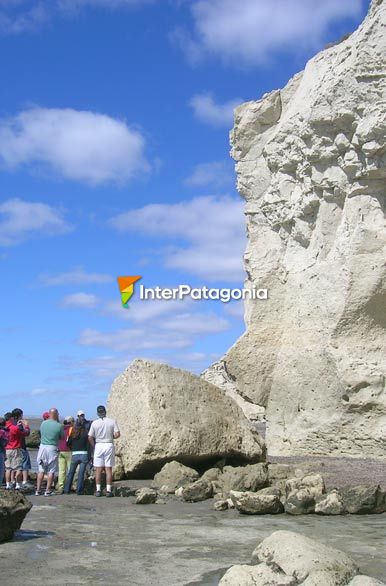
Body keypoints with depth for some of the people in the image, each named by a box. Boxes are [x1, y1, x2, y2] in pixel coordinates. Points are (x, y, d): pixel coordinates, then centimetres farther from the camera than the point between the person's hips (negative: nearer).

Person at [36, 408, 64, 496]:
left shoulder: (43, 423, 3)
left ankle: (38, 490, 11)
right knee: (51, 471, 5)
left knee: (41, 470, 11)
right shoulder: (59, 426, -8)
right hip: (52, 448, -4)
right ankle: (48, 491, 5)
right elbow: (62, 437, 5)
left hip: (42, 446, 4)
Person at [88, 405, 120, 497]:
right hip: (109, 445, 0)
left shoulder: (94, 423, -2)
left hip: (98, 445, 0)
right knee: (108, 469, 3)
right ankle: (108, 490, 1)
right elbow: (117, 434, -9)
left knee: (98, 469, 6)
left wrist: (94, 447, 12)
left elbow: (90, 437, -2)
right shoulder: (112, 421, -2)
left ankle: (98, 490, 5)